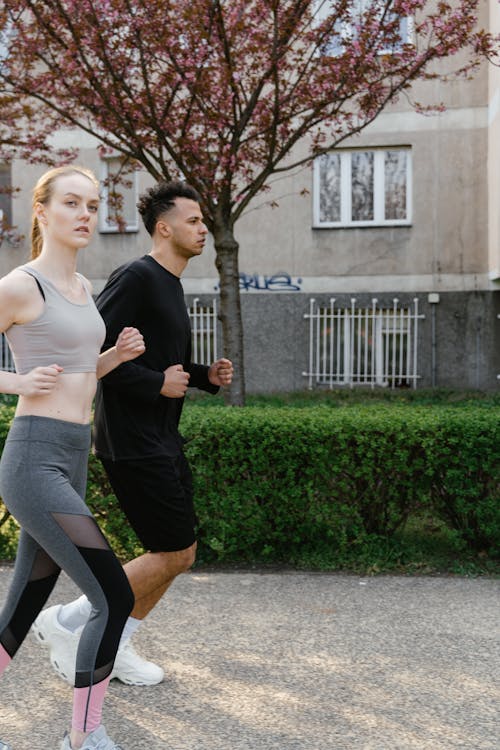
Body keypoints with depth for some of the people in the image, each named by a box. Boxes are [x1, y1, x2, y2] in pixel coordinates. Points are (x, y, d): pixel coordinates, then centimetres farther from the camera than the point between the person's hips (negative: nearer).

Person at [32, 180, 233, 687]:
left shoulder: (170, 286, 17)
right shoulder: (136, 277, -14)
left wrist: (205, 376, 8)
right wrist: (157, 383, -19)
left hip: (162, 439, 10)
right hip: (131, 441, -10)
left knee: (180, 554, 12)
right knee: (173, 554, -6)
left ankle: (112, 646, 25)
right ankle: (63, 622, 8)